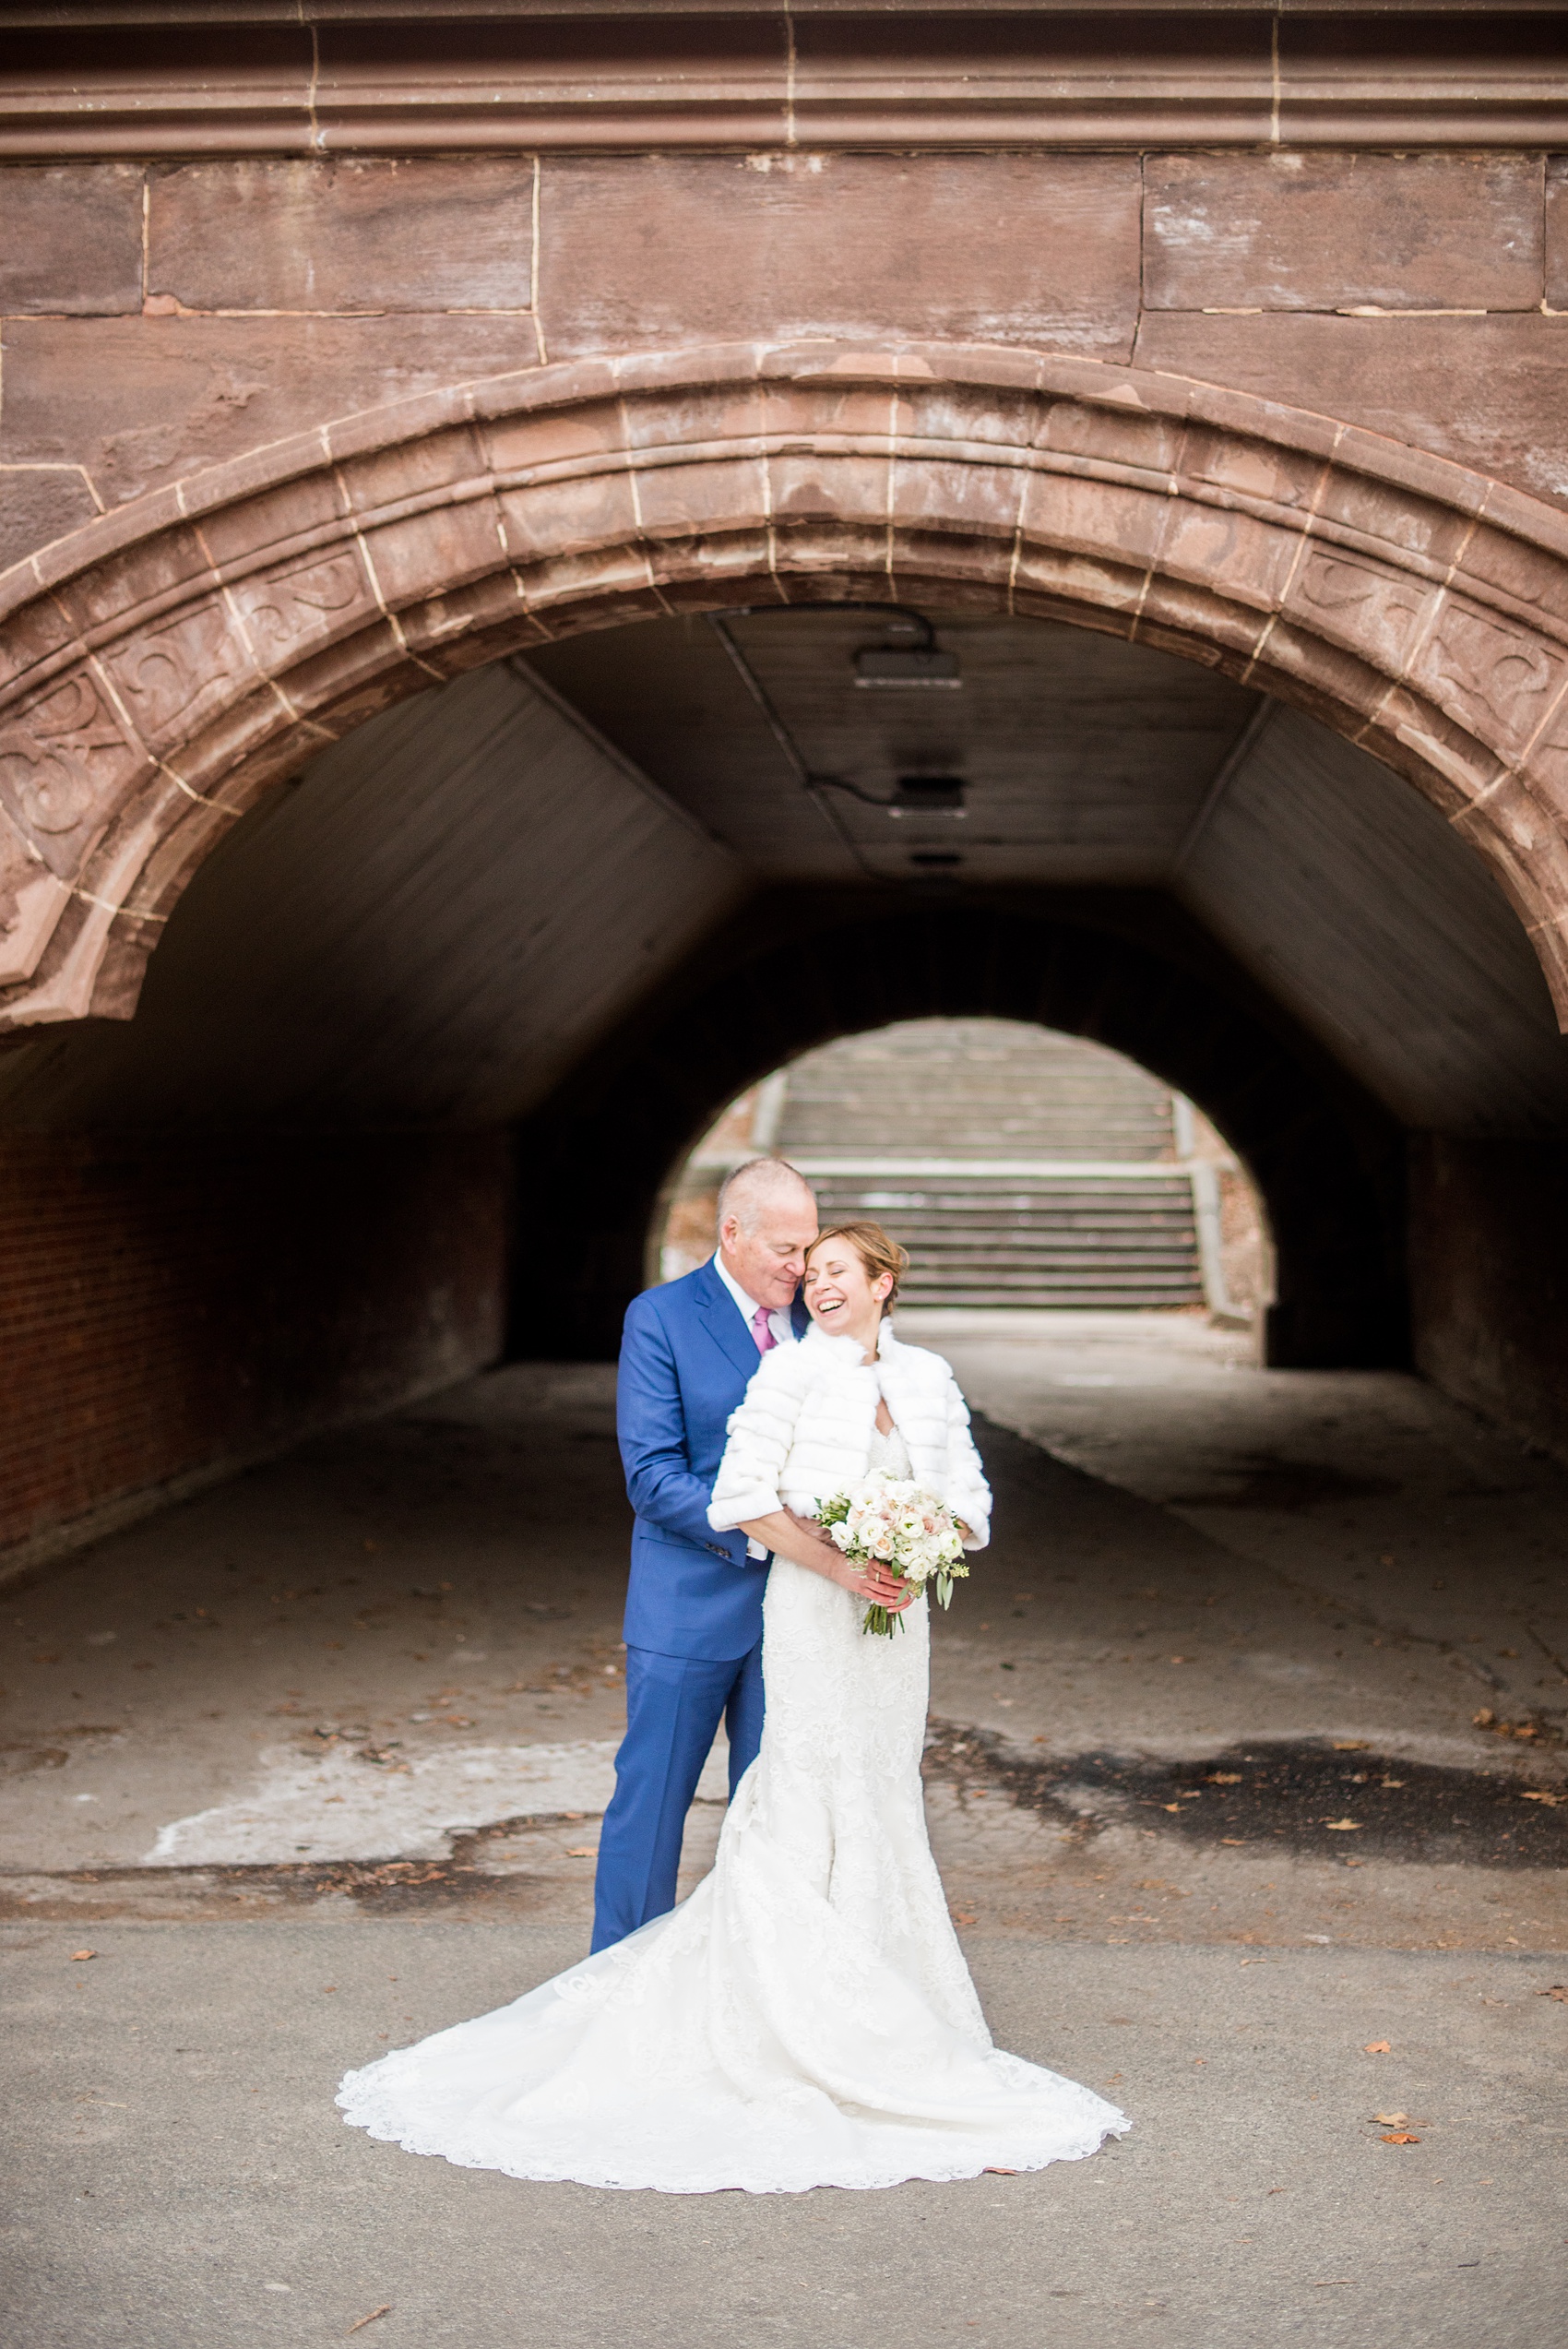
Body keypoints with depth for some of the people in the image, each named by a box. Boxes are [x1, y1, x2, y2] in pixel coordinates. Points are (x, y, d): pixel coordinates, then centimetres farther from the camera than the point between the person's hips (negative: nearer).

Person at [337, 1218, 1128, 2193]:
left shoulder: (929, 1377, 8)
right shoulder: (793, 1369, -7)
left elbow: (968, 1501, 10)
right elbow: (744, 1496, -13)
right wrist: (841, 1565, -19)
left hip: (898, 1612, 5)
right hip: (811, 1610, -5)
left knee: (879, 1806, 12)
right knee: (822, 1803, -4)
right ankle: (820, 2031, 5)